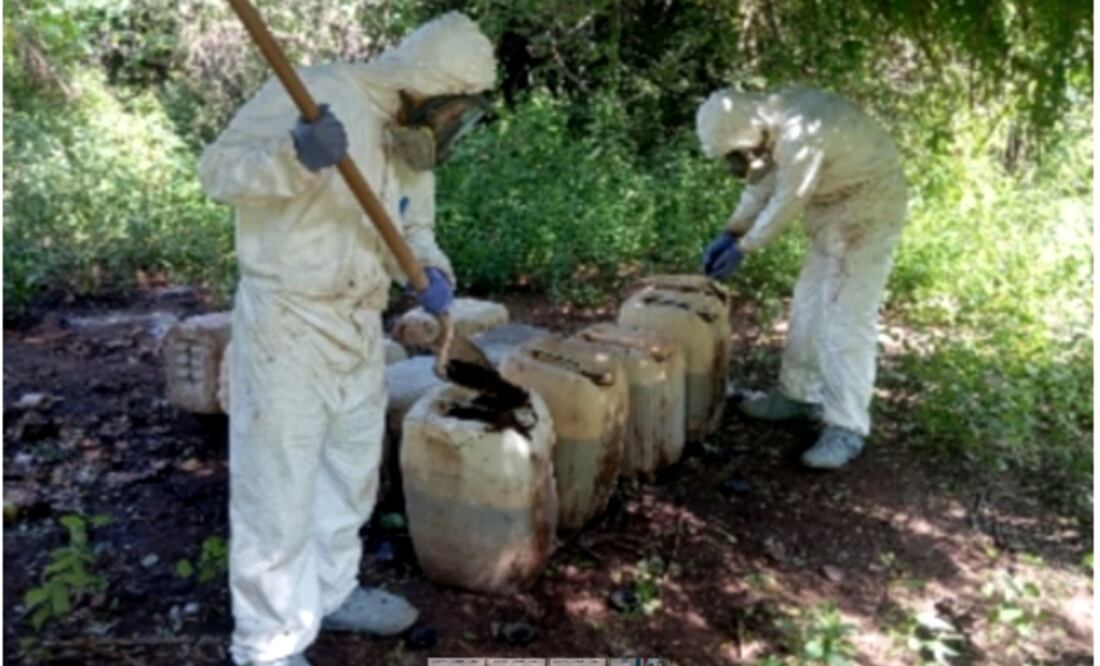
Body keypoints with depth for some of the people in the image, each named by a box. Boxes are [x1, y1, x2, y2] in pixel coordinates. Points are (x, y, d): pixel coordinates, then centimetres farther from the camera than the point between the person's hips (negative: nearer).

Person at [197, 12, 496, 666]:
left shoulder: (414, 139, 9)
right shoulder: (316, 93, -16)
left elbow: (413, 228, 15)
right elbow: (219, 168, -19)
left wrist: (432, 269, -7)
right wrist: (295, 156, -39)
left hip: (360, 325, 9)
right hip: (286, 324, -8)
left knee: (351, 473, 21)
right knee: (278, 490, 0)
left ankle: (332, 593, 41)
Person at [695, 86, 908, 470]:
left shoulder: (800, 132, -31)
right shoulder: (771, 120, -2)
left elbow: (788, 202, -23)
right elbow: (763, 183, 8)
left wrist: (743, 248, -12)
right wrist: (729, 233, 1)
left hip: (869, 207, -10)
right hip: (835, 209, 10)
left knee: (845, 317, -12)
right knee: (808, 305, 13)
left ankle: (847, 429, -6)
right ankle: (799, 394, 26)